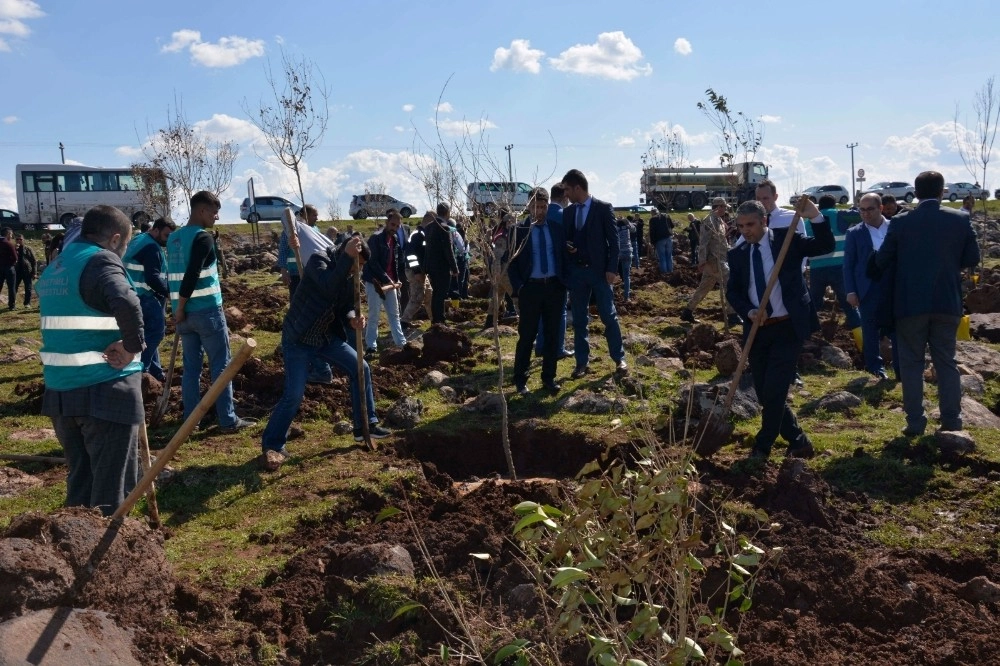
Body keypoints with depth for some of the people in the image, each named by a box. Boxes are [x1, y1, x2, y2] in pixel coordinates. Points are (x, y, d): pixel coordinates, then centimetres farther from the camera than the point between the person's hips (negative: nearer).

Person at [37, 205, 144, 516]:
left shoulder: (53, 269, 15)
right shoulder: (101, 260, -12)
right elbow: (126, 304, -33)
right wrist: (132, 346, -19)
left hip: (62, 389, 8)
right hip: (105, 389, -8)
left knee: (80, 481, 20)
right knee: (112, 486, 1)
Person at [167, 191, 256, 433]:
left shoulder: (174, 238, 13)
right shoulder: (203, 237, -12)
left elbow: (174, 275, 17)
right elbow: (192, 275, -19)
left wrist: (179, 308, 19)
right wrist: (181, 309, -12)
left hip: (185, 313, 7)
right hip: (207, 310, -7)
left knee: (191, 367, 12)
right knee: (221, 365, -1)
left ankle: (190, 420, 15)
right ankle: (228, 420, 1)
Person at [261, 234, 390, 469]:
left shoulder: (350, 275, 4)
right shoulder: (319, 260, -18)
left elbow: (346, 306, 7)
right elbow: (329, 287, -36)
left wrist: (353, 318, -16)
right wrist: (347, 256, -39)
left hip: (327, 336, 8)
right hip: (299, 338, -8)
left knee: (361, 369, 9)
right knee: (294, 394, -13)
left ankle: (366, 425, 22)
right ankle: (272, 445, 5)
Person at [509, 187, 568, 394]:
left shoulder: (557, 228, 7)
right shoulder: (520, 229, -2)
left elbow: (564, 255, 11)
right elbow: (512, 261, 0)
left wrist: (565, 282, 1)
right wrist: (518, 287, -10)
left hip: (554, 286, 3)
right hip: (530, 287, -3)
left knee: (553, 333, 9)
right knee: (527, 335, 1)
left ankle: (549, 377, 19)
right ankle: (520, 379, 11)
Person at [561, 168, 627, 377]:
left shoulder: (603, 208, -4)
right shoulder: (568, 212, 9)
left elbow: (613, 240, -5)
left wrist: (612, 269, -11)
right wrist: (566, 246, -8)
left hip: (599, 270, -4)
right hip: (575, 271, 4)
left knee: (609, 316, 2)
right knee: (579, 319, 7)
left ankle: (619, 358, 14)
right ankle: (582, 362, 14)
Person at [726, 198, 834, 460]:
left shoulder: (787, 239, -2)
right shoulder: (737, 254, 7)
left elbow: (826, 246, -8)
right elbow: (732, 291, 7)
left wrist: (815, 217, -23)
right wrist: (748, 311, -12)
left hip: (788, 328, -4)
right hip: (757, 331, 4)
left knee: (774, 391, -8)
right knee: (765, 395, 8)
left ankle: (762, 448, 9)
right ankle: (798, 443, 25)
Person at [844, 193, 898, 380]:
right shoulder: (854, 233, 2)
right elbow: (848, 264, 1)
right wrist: (850, 291, -6)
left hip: (894, 286, 1)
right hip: (869, 289, 0)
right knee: (870, 331, 7)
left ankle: (901, 369, 12)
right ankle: (876, 368, 18)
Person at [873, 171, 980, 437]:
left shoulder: (901, 222, -7)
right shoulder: (961, 220, -2)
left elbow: (881, 261, -2)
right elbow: (972, 258, 5)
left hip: (910, 303, -2)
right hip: (947, 302, 2)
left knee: (911, 363, 6)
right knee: (946, 361, 11)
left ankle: (915, 422, 4)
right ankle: (951, 421, 12)